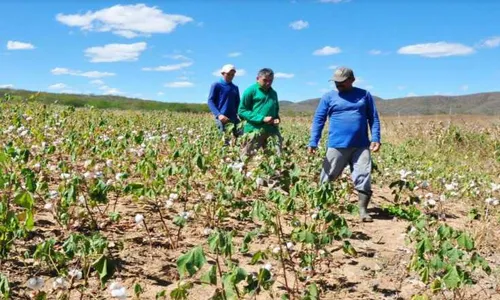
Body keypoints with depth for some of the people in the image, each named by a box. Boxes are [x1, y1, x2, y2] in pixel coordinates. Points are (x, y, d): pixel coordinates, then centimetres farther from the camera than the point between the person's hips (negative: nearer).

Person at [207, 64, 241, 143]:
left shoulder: (235, 87, 17)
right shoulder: (216, 85, 1)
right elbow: (210, 101, -4)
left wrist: (239, 113, 3)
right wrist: (218, 115, -18)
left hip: (234, 118, 6)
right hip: (222, 118, -6)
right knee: (226, 142, -8)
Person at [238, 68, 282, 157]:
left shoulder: (273, 93, 18)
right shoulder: (251, 91, -1)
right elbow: (242, 111, -5)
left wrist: (277, 118, 5)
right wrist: (262, 118, -13)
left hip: (271, 130, 6)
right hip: (254, 131, -5)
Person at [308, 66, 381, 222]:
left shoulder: (364, 95, 8)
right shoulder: (328, 97, 4)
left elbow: (373, 118, 9)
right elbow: (318, 120, 2)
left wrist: (376, 139, -3)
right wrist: (313, 142, -7)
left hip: (361, 146, 1)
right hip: (336, 146, 0)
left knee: (364, 178, -1)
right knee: (327, 179, 4)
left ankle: (363, 211, 9)